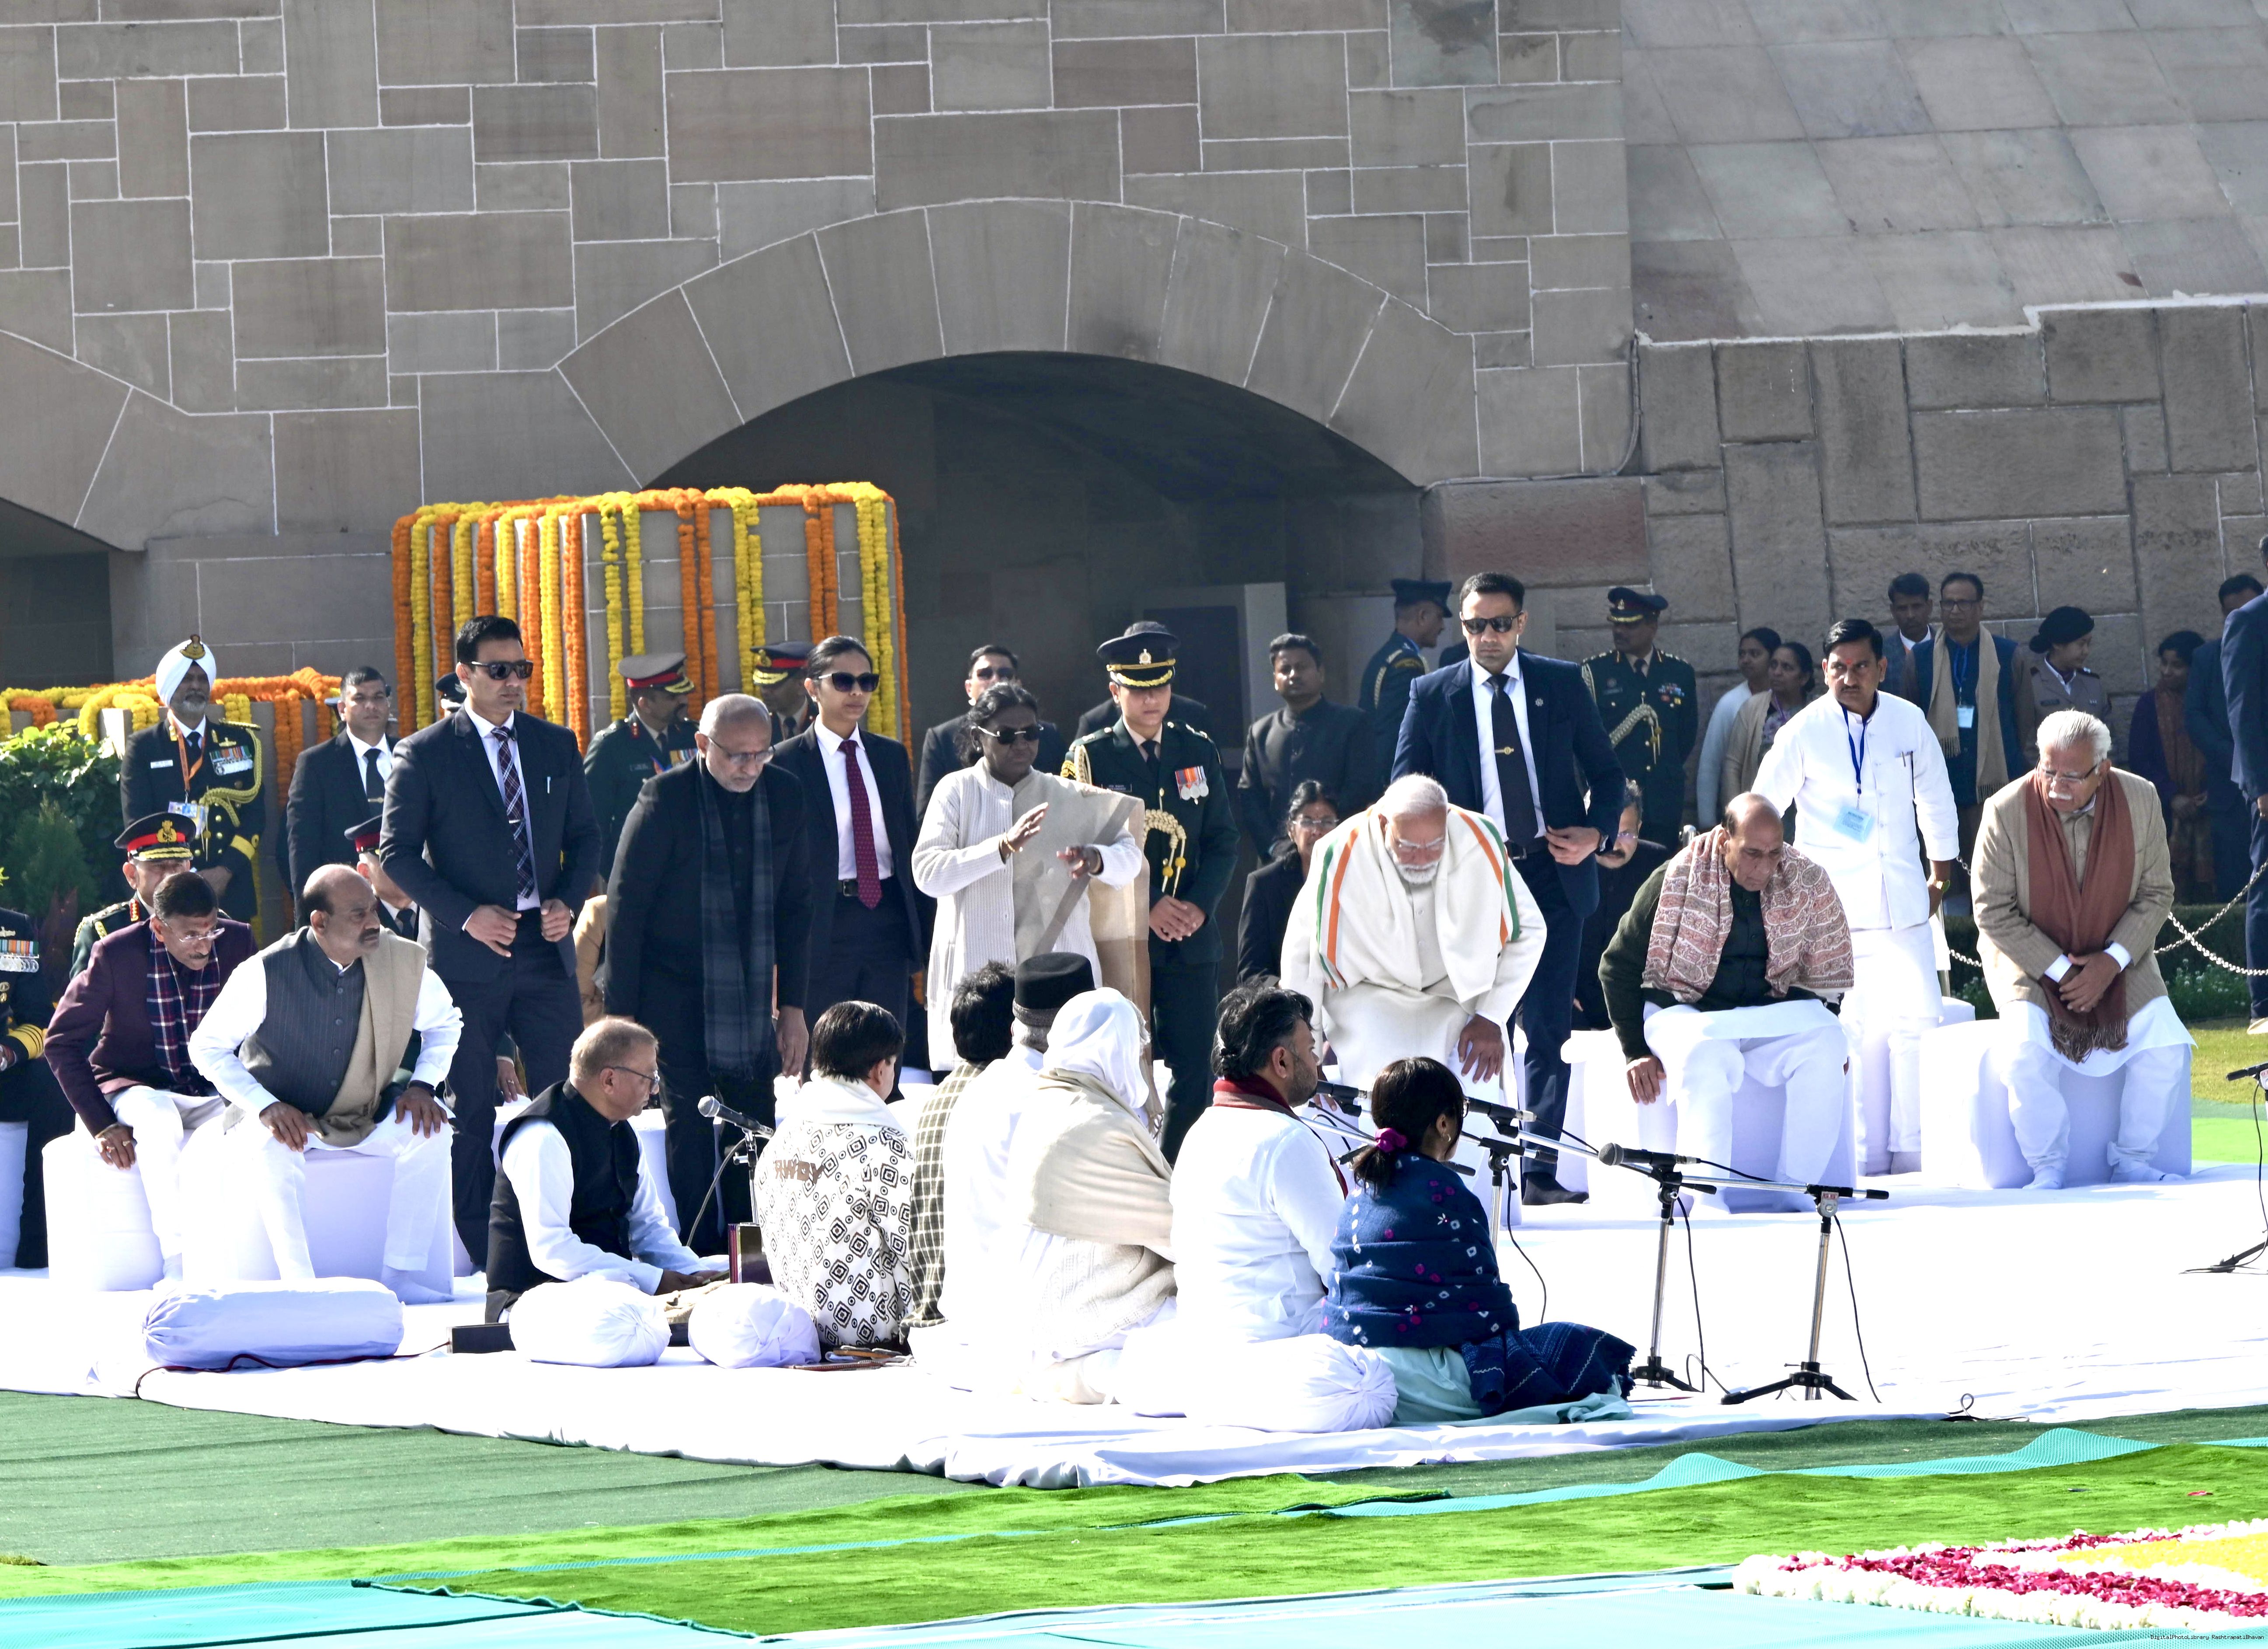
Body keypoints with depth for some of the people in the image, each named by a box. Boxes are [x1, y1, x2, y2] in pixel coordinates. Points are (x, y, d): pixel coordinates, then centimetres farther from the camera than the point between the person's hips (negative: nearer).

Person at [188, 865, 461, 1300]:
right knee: (268, 1149, -36)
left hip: (367, 1117, 3)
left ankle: (400, 1276, -21)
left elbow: (444, 1024, 10)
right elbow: (207, 1047, -9)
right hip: (283, 1117, -3)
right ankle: (300, 1286, -35)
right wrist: (265, 1107, -23)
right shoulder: (266, 973, -19)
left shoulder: (403, 961, -10)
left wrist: (423, 1085, -10)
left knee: (428, 1128, -24)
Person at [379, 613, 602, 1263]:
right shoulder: (423, 755, -3)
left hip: (545, 944, 4)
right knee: (471, 1111, 2)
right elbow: (398, 853, -5)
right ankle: (482, 1253, 7)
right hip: (468, 953, -3)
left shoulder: (556, 746, 10)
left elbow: (584, 835, 15)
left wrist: (568, 900, -3)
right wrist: (468, 915, -14)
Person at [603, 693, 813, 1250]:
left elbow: (795, 905, 11)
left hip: (751, 995, 4)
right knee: (690, 1127, -2)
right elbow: (624, 906, -7)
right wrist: (622, 1011, -9)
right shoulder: (666, 798, -11)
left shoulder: (785, 797, 2)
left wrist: (793, 1004, 9)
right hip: (676, 994, -4)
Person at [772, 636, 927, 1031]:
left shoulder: (892, 756, 12)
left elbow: (909, 845, 16)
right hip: (822, 927, -4)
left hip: (887, 922, 4)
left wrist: (924, 936, 11)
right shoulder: (787, 763, -2)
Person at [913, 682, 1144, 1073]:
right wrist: (1003, 846, -21)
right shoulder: (957, 791, 4)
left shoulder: (1069, 798, 13)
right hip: (976, 974, -2)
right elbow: (927, 872, -8)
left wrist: (1097, 860, -16)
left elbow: (1129, 857, 8)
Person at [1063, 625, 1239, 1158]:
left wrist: (1199, 905, -7)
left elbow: (1222, 841, 10)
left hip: (1192, 936, 3)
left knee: (1195, 1073, 0)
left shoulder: (1198, 752, 11)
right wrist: (1149, 908, -13)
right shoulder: (1089, 757, 1)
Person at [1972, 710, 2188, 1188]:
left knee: (2165, 1044, -17)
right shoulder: (2007, 812, -17)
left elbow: (2156, 894, -1)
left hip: (2116, 961, 3)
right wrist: (2058, 971, -18)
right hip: (2029, 959, -3)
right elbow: (1993, 912, -12)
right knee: (2026, 1051, -29)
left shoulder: (2140, 801, -9)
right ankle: (2047, 1168, -9)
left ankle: (2132, 1162, 1)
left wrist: (2113, 962, -15)